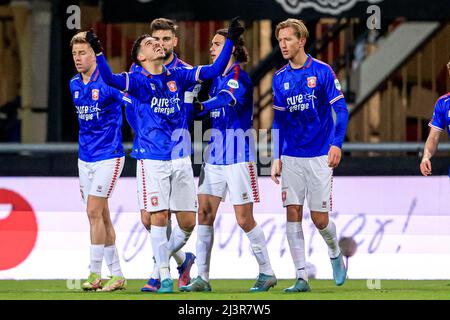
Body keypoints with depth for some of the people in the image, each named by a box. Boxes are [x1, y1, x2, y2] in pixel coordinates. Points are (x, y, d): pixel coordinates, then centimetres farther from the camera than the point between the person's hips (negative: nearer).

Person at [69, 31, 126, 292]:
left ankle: (95, 274, -9)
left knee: (94, 212, -13)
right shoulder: (74, 85, 7)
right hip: (85, 158, 7)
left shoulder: (108, 83, -13)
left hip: (109, 157, -7)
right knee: (101, 216, 8)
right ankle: (117, 275, 15)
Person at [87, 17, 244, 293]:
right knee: (159, 217, -6)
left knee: (188, 222, 3)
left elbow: (214, 70, 5)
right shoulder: (138, 81, -1)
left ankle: (165, 256, 28)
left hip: (180, 159, 4)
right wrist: (99, 53, -35)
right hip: (152, 159, -4)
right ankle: (164, 276, 4)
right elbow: (111, 79, -20)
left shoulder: (178, 76, 10)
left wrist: (231, 41, -4)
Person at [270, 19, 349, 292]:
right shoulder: (280, 78, 7)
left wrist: (337, 144, -18)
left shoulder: (322, 72, -6)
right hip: (291, 157, 4)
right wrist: (277, 157, 8)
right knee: (293, 214, -5)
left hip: (319, 156, -4)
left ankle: (336, 254, 30)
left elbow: (341, 110, -7)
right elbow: (278, 120, 13)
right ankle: (301, 277, -2)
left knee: (320, 219, -2)